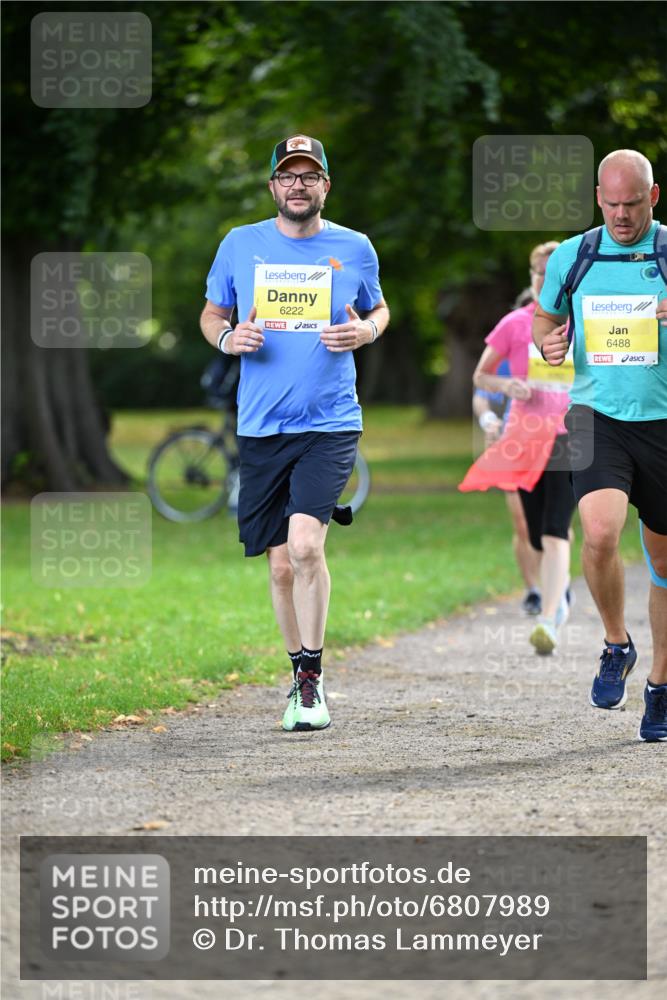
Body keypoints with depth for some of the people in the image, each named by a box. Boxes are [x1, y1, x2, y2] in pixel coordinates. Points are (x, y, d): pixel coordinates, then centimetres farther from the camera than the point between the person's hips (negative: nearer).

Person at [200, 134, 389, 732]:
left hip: (330, 422, -2)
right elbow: (211, 313, 17)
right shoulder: (240, 245, 6)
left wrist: (366, 331, -3)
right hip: (261, 428, 2)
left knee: (305, 544, -20)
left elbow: (378, 309, 20)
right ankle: (302, 675, 26)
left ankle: (312, 679, -8)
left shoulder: (354, 249, 4)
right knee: (282, 563, 7)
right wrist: (227, 337, -6)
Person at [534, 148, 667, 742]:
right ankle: (617, 645, 2)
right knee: (600, 532, -23)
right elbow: (544, 317, 20)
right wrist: (548, 343, -3)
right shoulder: (571, 257, 5)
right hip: (598, 416, 0)